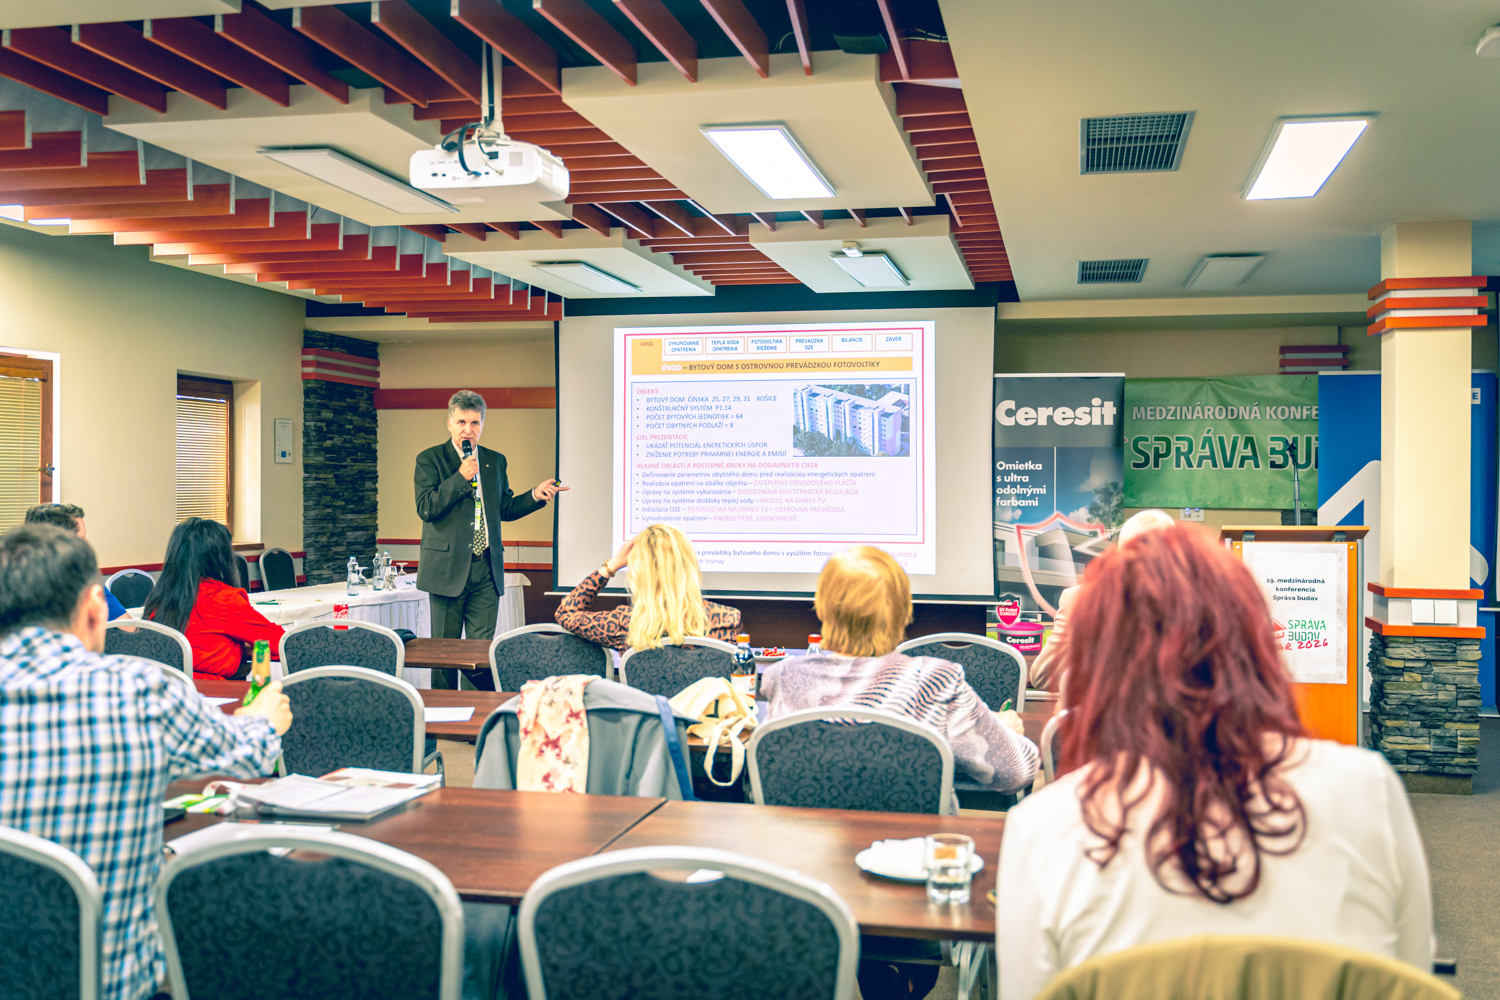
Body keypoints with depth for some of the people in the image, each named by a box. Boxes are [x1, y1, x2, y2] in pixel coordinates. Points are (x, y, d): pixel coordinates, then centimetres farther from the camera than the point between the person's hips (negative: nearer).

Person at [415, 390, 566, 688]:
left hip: (486, 569, 3)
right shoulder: (430, 460, 0)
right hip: (448, 568, -3)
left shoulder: (495, 461, 14)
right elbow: (425, 508, -12)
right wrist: (461, 477, -17)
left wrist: (536, 495, 5)